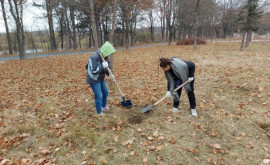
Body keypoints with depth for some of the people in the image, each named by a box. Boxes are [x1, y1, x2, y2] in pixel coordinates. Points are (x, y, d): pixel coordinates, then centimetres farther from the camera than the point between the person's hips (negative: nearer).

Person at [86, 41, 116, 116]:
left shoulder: (105, 57, -3)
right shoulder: (94, 58, -29)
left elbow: (106, 68, 7)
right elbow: (93, 71, -31)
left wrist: (109, 75, -8)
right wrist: (102, 66, -31)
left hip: (101, 78, 9)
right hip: (94, 80, -8)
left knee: (105, 92, 19)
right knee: (99, 96, -3)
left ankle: (104, 106, 44)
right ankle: (99, 113, 16)